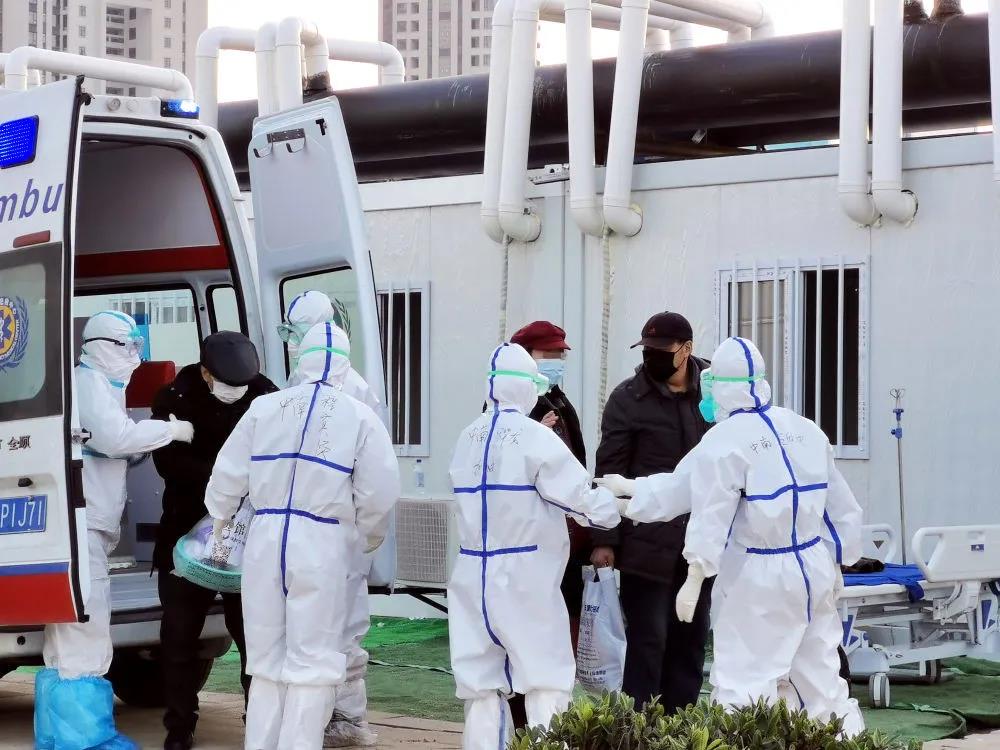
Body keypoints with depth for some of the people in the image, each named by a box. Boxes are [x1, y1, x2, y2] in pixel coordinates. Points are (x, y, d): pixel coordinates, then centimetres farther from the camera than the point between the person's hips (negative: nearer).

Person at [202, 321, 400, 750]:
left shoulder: (264, 408, 3)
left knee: (266, 656, 14)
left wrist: (219, 517, 28)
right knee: (313, 662, 3)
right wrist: (371, 537, 17)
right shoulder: (359, 418, -4)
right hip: (322, 545, -3)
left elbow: (229, 475, 8)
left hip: (265, 541, 3)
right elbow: (379, 493, -3)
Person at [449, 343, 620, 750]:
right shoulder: (535, 437, -11)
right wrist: (620, 506, 8)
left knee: (481, 684, 8)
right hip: (524, 577, -6)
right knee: (546, 681, 0)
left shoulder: (468, 438, 8)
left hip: (474, 575, 6)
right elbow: (579, 496, -10)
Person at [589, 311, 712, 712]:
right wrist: (604, 539, -9)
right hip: (647, 543, -4)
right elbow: (610, 473, -5)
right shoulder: (628, 399, -5)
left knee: (691, 637, 10)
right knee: (648, 638, -5)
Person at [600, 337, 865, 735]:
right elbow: (840, 504, 14)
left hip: (761, 578, -7)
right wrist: (837, 562, 22)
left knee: (741, 681, -5)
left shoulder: (724, 441, -11)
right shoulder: (807, 430, 9)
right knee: (820, 675, 16)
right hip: (816, 569, 7)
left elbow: (710, 516, -11)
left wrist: (694, 577, -8)